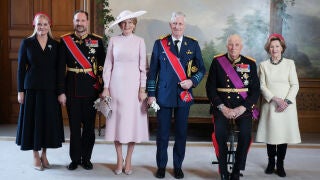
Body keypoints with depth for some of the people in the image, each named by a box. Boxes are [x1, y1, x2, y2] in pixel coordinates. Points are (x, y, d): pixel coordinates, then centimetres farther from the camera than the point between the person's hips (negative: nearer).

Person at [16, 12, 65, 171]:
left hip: (50, 89, 2)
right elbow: (21, 68, 1)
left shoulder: (55, 44, 6)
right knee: (33, 120, 3)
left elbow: (59, 68, 6)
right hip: (32, 88, -1)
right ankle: (36, 156, 17)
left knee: (49, 120, 6)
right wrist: (20, 91, -4)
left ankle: (44, 154, 22)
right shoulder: (27, 43, 1)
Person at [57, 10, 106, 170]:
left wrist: (102, 89, -3)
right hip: (72, 89, 0)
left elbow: (103, 66, 2)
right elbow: (61, 68, -1)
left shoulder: (97, 41, 2)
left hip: (91, 90, 0)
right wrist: (61, 91, -5)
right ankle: (75, 159, 21)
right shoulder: (65, 41, 2)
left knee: (89, 126, 8)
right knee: (74, 126, 8)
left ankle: (86, 158, 21)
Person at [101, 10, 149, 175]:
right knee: (117, 120, 4)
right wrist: (106, 87, 1)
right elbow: (108, 65, 6)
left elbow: (143, 66, 1)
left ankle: (128, 161, 17)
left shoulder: (139, 41, 2)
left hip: (133, 85, -1)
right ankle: (119, 160, 18)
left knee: (132, 121, 3)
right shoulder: (113, 40, 5)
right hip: (116, 85, 1)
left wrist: (142, 89, -5)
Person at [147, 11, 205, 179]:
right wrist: (151, 94, -1)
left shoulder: (193, 44, 5)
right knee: (162, 133, 6)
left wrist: (192, 81, -10)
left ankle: (178, 166, 24)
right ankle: (161, 165, 22)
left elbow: (201, 69, 8)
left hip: (184, 94, 1)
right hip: (164, 94, -1)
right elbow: (152, 70, 3)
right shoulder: (160, 43, 2)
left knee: (181, 133, 9)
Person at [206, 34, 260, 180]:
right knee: (219, 132, -28)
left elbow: (255, 90, 4)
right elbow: (210, 88, 1)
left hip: (243, 106, 1)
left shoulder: (250, 63, 6)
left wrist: (242, 108, -11)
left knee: (246, 133, -26)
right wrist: (222, 108, -11)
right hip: (222, 105, -1)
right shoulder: (217, 62, 4)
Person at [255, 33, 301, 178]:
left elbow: (295, 85, 1)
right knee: (270, 133, 3)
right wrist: (275, 99, -13)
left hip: (287, 105, 0)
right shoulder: (263, 65, 4)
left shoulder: (289, 63, 3)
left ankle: (280, 164, 12)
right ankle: (271, 163, 17)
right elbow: (262, 86, -1)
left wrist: (287, 101, -11)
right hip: (270, 105, 0)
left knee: (284, 134, 1)